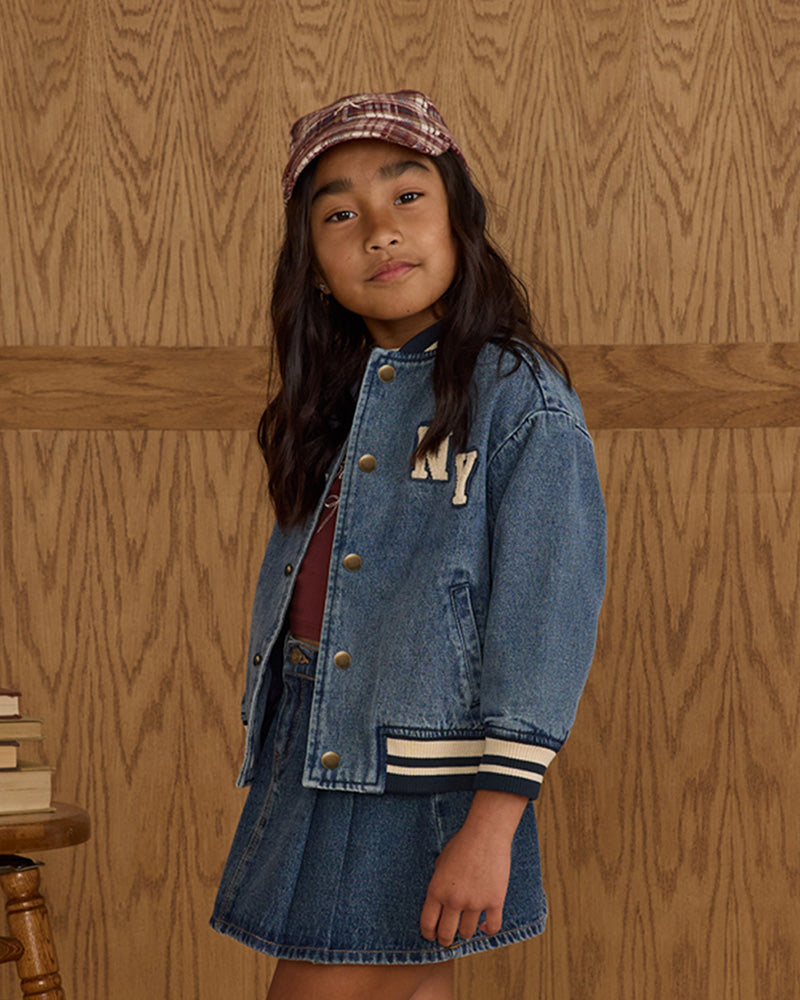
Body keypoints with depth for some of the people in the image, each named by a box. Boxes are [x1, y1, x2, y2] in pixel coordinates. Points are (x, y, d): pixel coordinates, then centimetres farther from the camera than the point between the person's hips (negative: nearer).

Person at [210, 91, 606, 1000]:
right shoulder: (327, 403, 11)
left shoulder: (523, 397, -10)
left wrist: (492, 824, -18)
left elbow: (546, 616, -15)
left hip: (421, 780, -6)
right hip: (309, 752, 6)